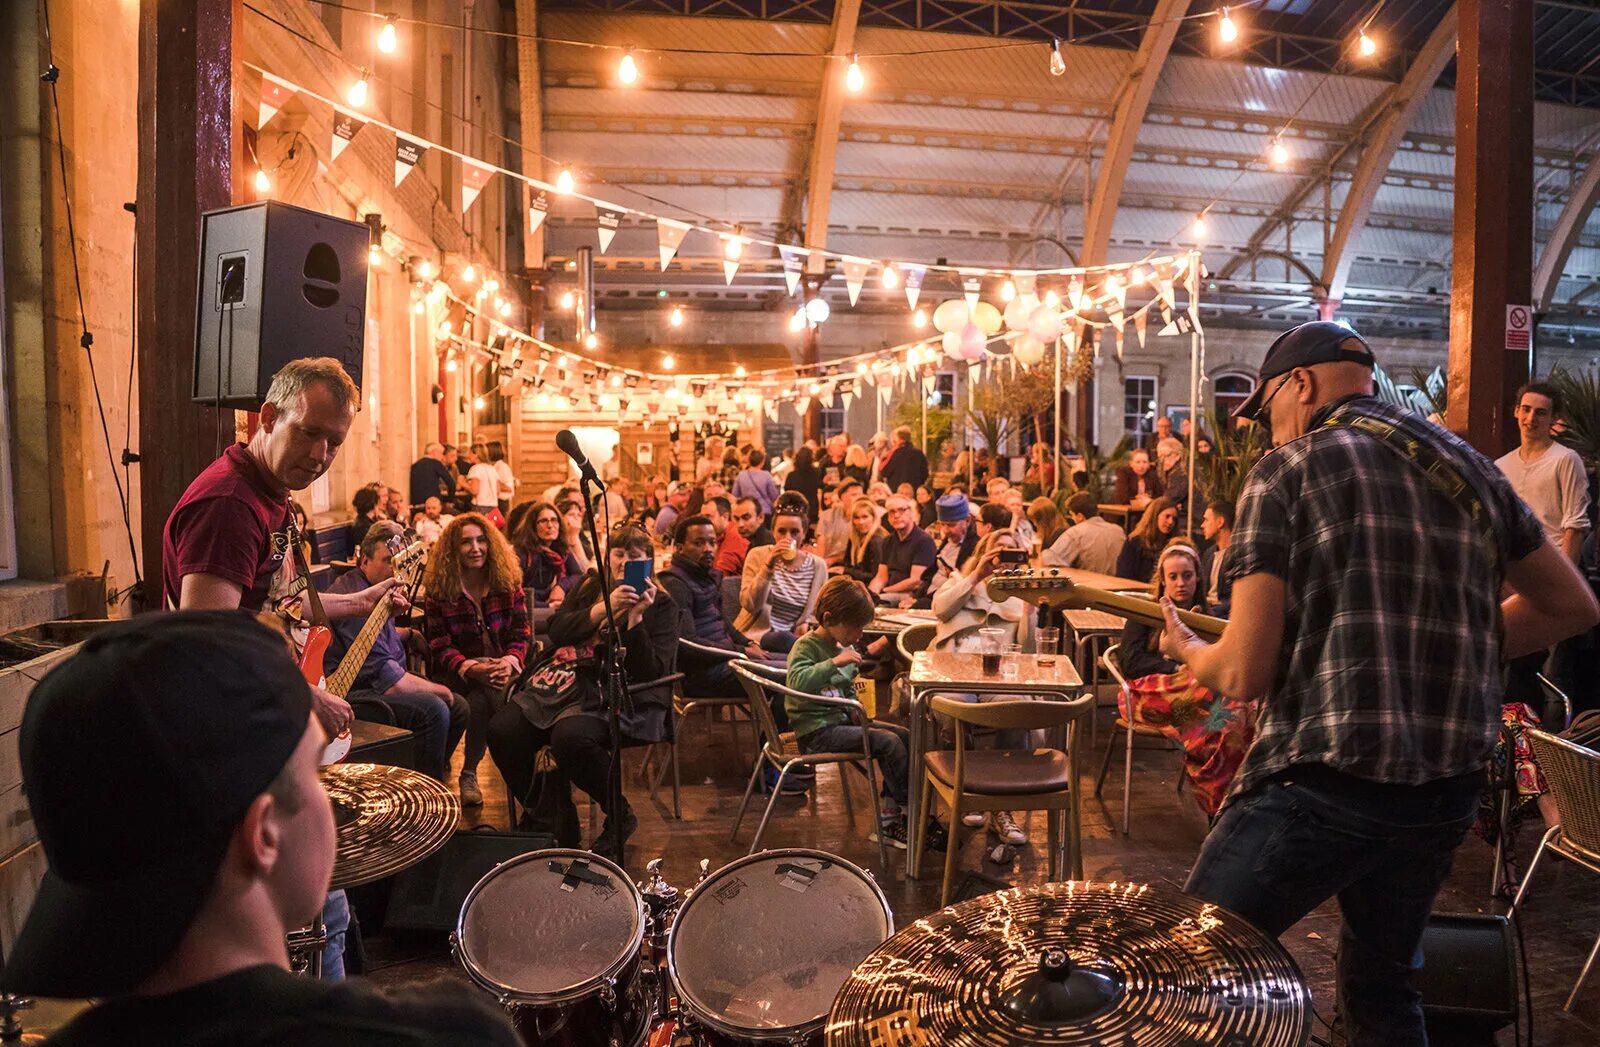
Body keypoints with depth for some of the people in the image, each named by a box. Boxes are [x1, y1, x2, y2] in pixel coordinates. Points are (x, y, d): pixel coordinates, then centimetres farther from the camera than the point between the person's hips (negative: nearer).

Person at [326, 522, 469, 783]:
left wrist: (409, 635, 18)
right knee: (433, 709, -29)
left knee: (457, 707, 4)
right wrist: (437, 689, -10)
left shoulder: (379, 589, 11)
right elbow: (391, 682, -25)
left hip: (378, 685, 11)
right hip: (351, 694, -11)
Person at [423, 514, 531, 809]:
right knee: (489, 696, -34)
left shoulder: (509, 584, 6)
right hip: (460, 673, -2)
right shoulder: (439, 590, 0)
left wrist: (509, 661, -21)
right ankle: (469, 774, -16)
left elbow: (521, 634, 2)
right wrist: (472, 668, -25)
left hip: (503, 666, 2)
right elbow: (440, 646, -6)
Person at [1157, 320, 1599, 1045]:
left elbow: (1245, 674, -13)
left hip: (1324, 782, -7)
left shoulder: (1287, 472, -9)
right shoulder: (1470, 464, 10)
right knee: (1382, 988, 26)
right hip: (1448, 787, 7)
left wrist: (1188, 652, 7)